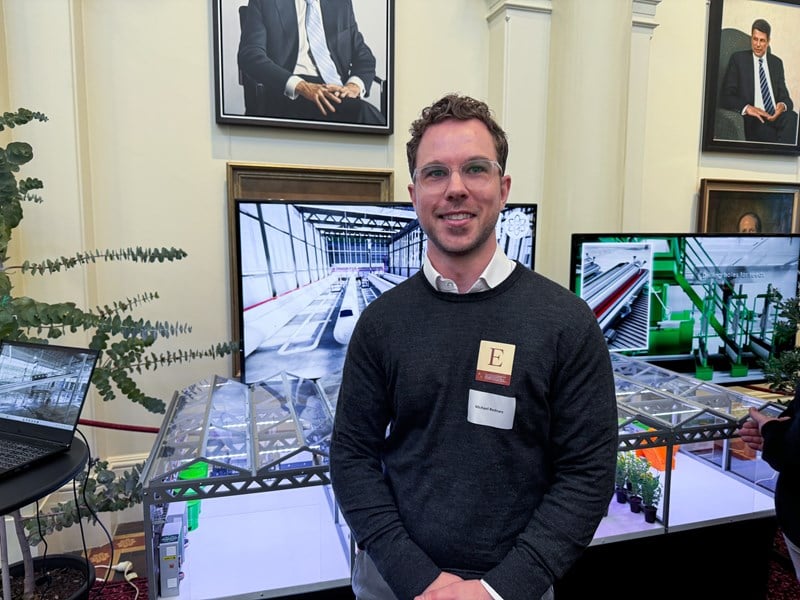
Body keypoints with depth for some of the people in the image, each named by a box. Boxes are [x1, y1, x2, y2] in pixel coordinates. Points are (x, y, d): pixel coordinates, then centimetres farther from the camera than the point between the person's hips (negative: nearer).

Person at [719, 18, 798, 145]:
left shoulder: (777, 62, 22)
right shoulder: (738, 58, 10)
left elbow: (785, 96, 18)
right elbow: (726, 96, 1)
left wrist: (783, 105, -9)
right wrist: (747, 107, -18)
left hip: (776, 115, 4)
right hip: (752, 120, -3)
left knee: (793, 117, -31)